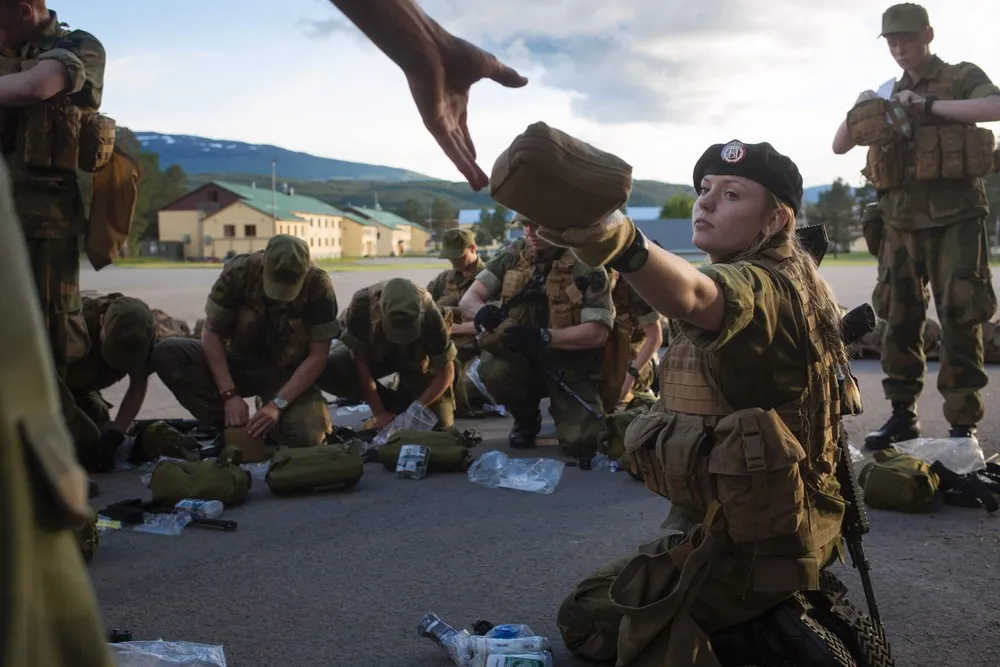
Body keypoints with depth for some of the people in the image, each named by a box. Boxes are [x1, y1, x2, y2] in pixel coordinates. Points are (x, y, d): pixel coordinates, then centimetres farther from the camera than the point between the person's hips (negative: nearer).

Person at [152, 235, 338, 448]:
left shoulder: (319, 286, -20)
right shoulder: (239, 272, -19)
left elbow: (317, 356, -17)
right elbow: (211, 333, -14)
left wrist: (278, 404, -27)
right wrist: (230, 395, -24)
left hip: (288, 372, -2)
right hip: (240, 362, 2)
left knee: (304, 438, -31)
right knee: (165, 353, -22)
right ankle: (228, 425, -13)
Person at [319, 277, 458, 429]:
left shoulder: (430, 315, -34)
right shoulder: (362, 305, -35)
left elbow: (446, 373, -24)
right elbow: (360, 361, -26)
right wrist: (379, 412, -28)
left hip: (414, 359, 0)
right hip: (374, 352, 0)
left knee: (439, 422, -14)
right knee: (328, 370, -30)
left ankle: (405, 395, 17)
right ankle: (400, 402, -11)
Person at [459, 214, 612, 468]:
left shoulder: (587, 266, -13)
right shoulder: (513, 255, -2)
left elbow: (597, 333, -20)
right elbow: (468, 299, -5)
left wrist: (544, 337, -32)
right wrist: (482, 311, -30)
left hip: (571, 366, -3)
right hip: (522, 357, 3)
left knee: (581, 441, -21)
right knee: (494, 371, -31)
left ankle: (564, 409, 18)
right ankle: (526, 420, 3)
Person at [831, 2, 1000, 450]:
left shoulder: (962, 78, 5)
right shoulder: (888, 95, 18)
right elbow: (839, 147, 18)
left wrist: (928, 105, -17)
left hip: (954, 216, -4)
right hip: (900, 220, 5)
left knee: (959, 320, -6)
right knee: (898, 318, 4)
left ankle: (963, 424, -2)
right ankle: (902, 414, 13)